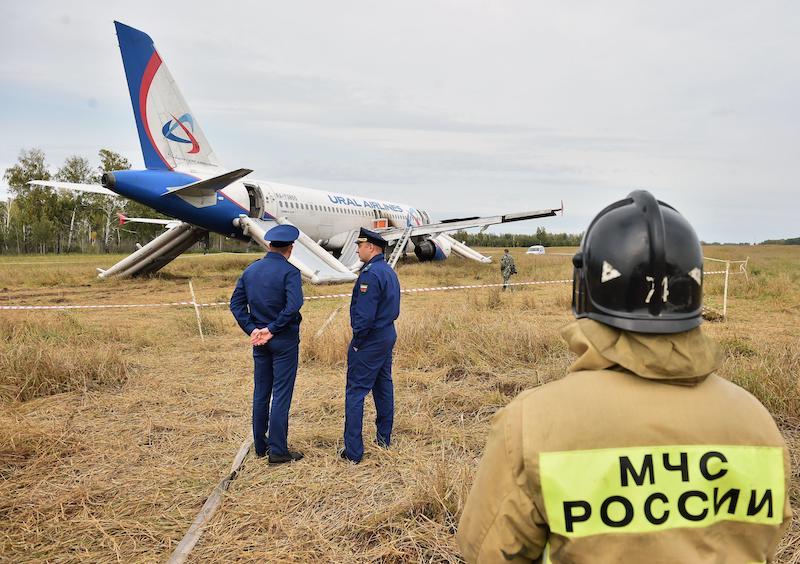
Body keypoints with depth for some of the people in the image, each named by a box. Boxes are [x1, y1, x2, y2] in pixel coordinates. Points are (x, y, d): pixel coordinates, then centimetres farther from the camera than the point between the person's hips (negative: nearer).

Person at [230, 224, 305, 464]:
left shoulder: (250, 270, 6)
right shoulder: (289, 272, -13)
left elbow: (236, 304, 4)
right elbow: (294, 306, -26)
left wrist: (252, 329, -2)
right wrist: (272, 329, -16)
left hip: (259, 341, 6)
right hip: (284, 340, -6)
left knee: (260, 393, 14)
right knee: (281, 395, 0)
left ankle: (260, 445, 25)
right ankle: (278, 451, 4)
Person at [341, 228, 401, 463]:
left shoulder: (370, 274, -20)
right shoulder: (389, 271, 12)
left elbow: (365, 314, -24)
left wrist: (357, 342, -14)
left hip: (370, 339, -10)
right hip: (388, 334, 10)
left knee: (355, 392, -5)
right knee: (383, 386, 17)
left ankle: (353, 451, -2)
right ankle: (384, 438, 29)